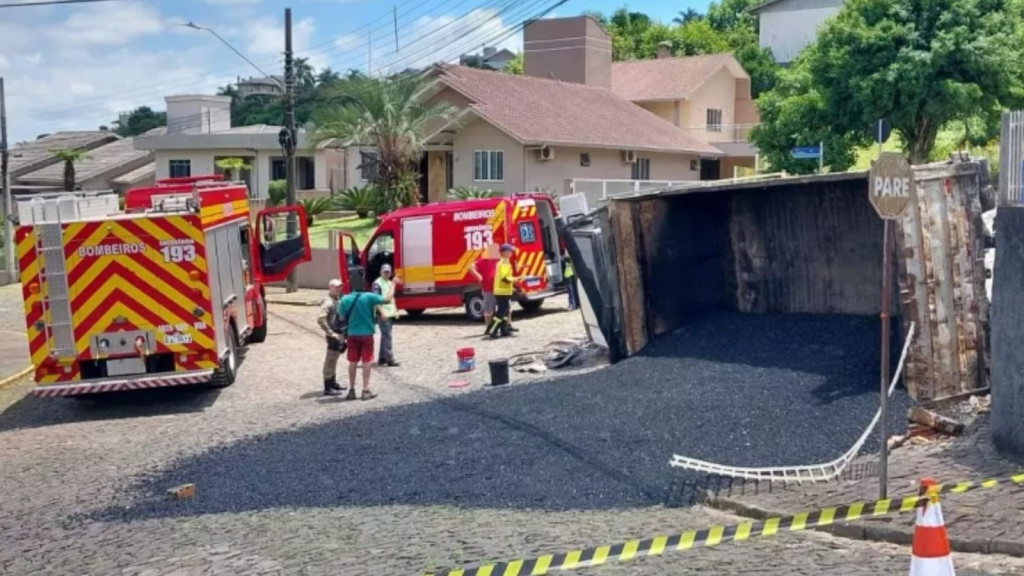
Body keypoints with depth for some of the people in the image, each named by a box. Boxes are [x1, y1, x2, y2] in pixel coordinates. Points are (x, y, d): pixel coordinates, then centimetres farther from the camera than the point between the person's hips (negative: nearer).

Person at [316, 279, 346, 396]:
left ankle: (333, 383, 32)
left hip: (339, 335, 10)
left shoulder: (337, 300, 13)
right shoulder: (328, 302, -16)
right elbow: (320, 319, -26)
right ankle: (327, 388, -2)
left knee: (334, 360, 20)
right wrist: (331, 333, -24)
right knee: (330, 360, -5)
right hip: (334, 336, -10)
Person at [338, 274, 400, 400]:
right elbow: (388, 299, -11)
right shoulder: (369, 297, -14)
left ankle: (351, 390, 16)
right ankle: (366, 391, 6)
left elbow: (341, 317, 0)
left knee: (352, 362, 12)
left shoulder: (345, 299, -6)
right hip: (366, 334, -3)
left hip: (352, 334, 3)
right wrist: (393, 284, -1)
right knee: (366, 362, 5)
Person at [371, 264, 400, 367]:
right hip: (383, 314, -9)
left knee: (385, 336, 12)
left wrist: (395, 310, 16)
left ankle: (382, 358, 17)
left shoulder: (390, 283, 17)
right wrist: (381, 312, -24)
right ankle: (390, 359, -11)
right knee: (387, 337, -11)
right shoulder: (377, 284, -10)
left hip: (391, 314, 9)